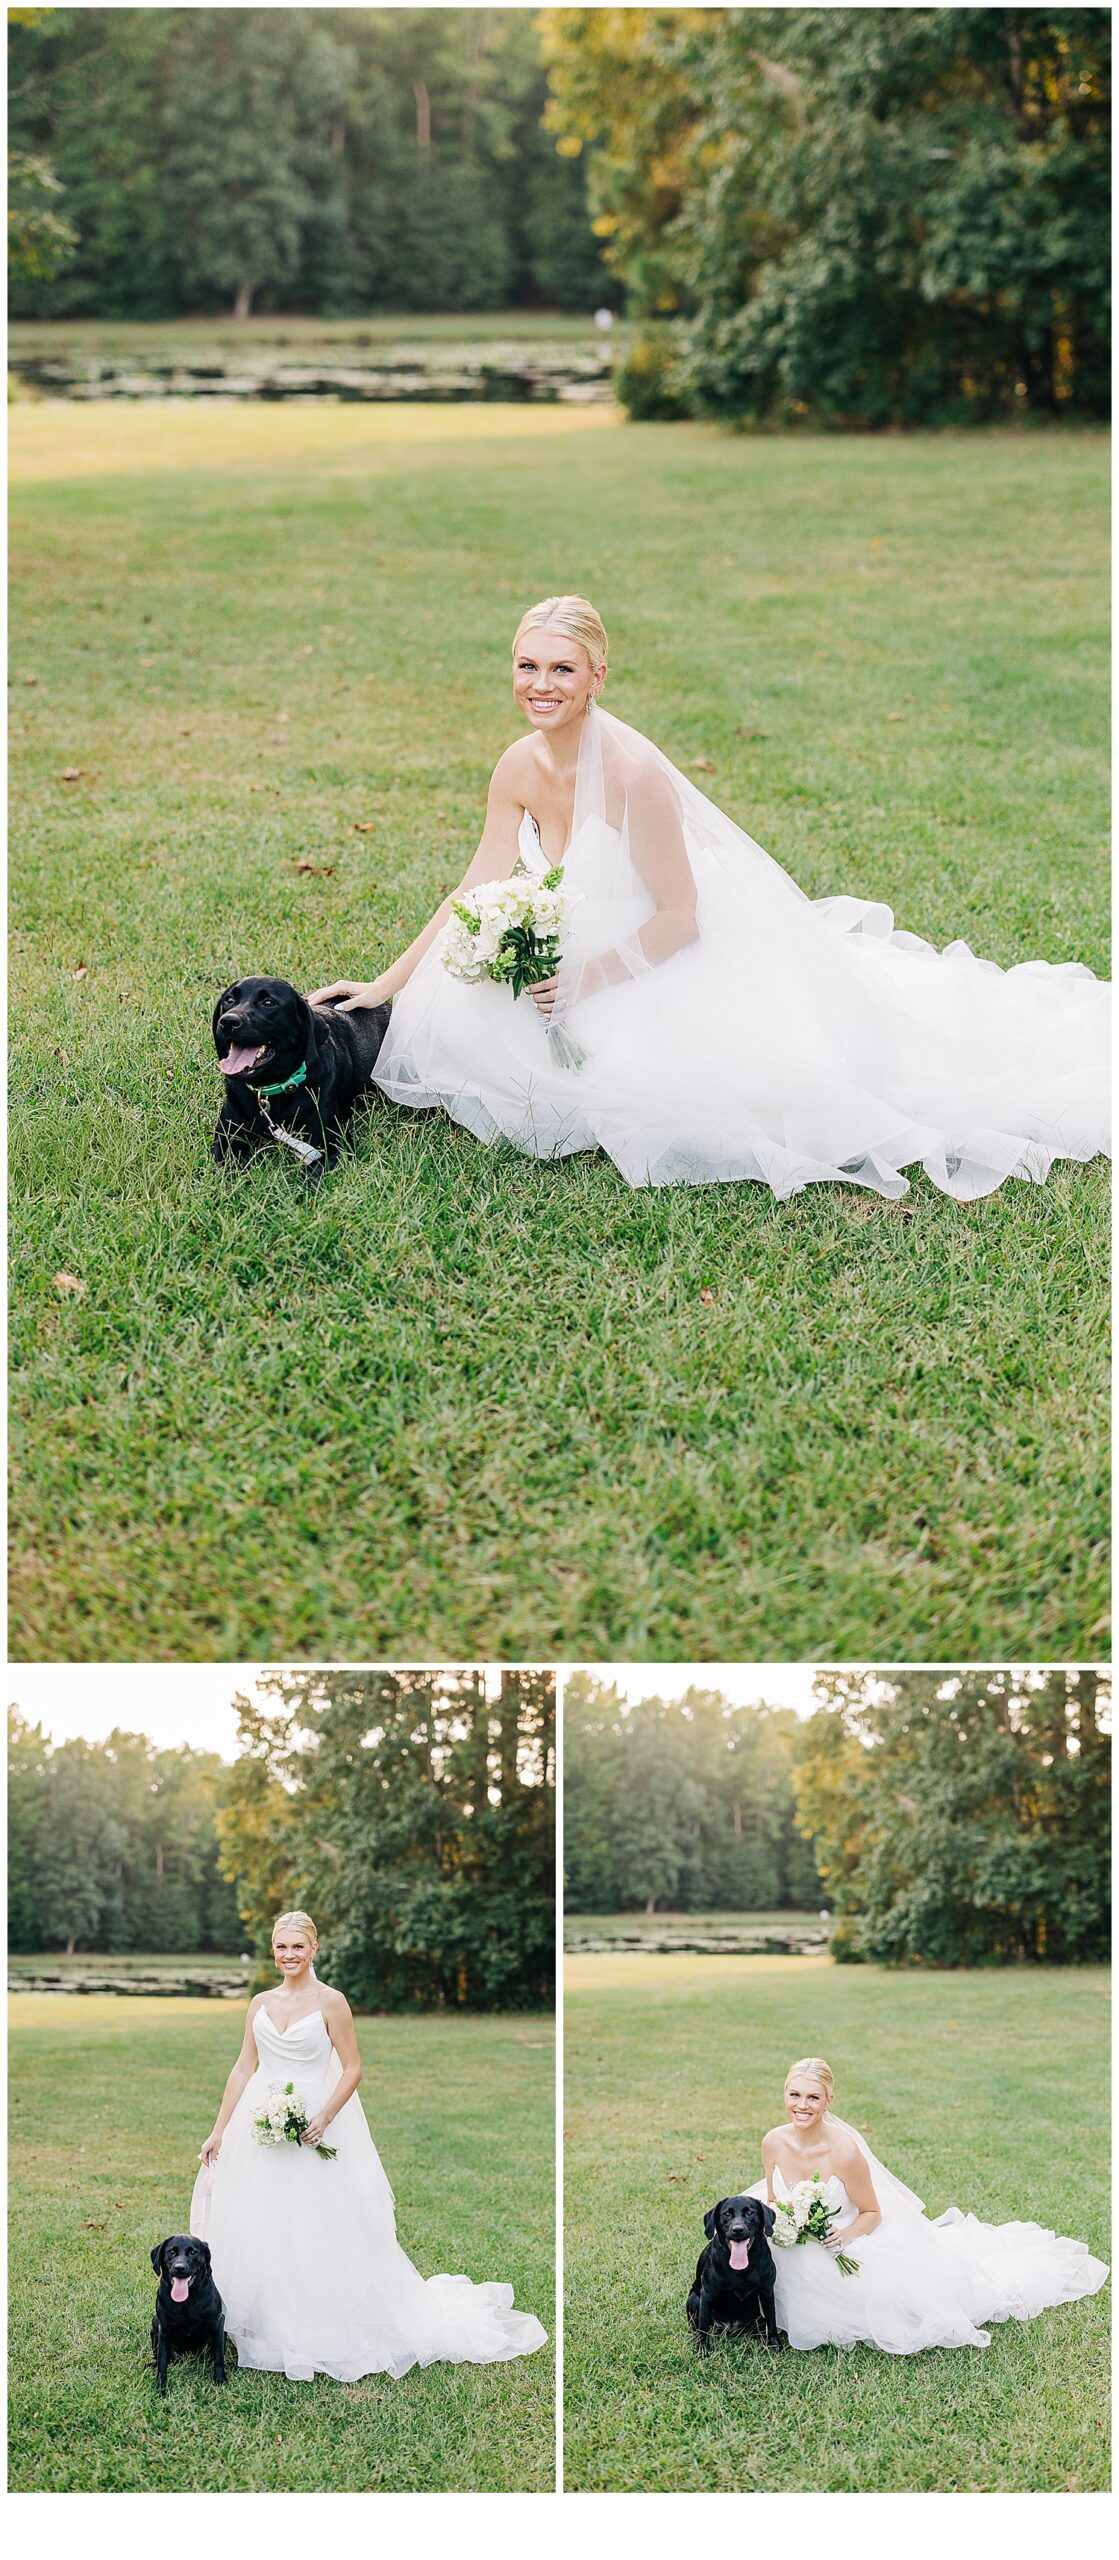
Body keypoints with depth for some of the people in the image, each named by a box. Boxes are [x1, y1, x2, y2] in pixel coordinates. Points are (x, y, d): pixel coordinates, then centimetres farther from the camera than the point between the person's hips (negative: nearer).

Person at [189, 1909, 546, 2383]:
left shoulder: (330, 2002, -5)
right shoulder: (260, 2003, 8)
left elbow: (352, 2069, -6)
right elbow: (243, 2069, 11)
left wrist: (324, 2119, -18)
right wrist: (219, 2131, 7)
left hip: (313, 2128, -4)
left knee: (320, 2233, -2)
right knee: (258, 2232, 6)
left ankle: (321, 2333, 8)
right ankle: (267, 2330, 17)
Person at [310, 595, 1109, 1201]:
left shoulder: (632, 771, -25)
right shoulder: (519, 769, -3)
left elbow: (680, 918, -20)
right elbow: (475, 893, 3)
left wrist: (585, 983, -25)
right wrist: (388, 985, 0)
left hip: (690, 965, -8)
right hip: (591, 967, 8)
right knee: (454, 1011, 0)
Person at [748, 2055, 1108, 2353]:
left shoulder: (844, 2151, -29)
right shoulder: (774, 2143, -16)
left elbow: (872, 2214, -14)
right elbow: (772, 2201, 3)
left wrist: (847, 2234, -34)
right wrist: (773, 2221, -21)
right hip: (797, 2257, 5)